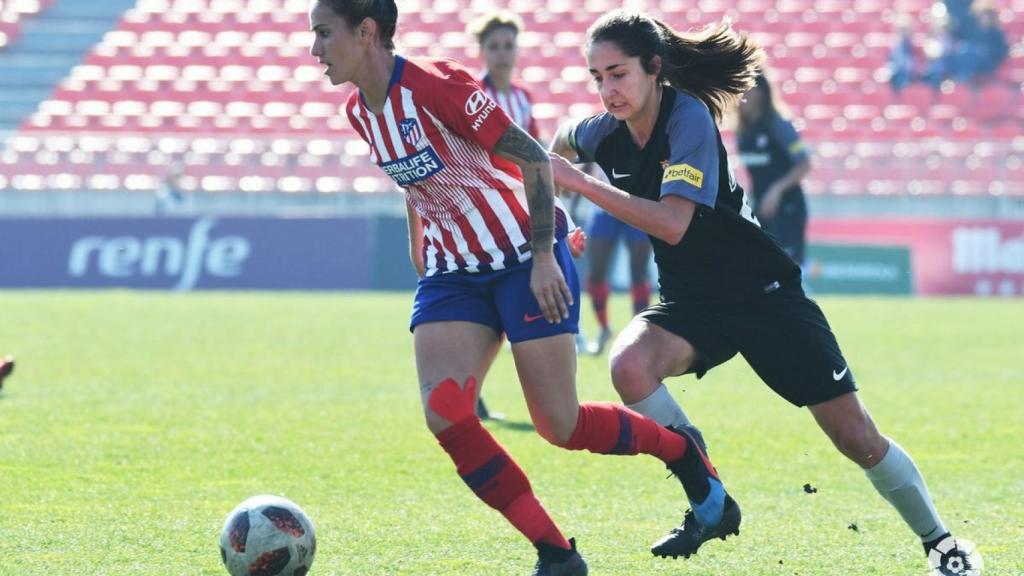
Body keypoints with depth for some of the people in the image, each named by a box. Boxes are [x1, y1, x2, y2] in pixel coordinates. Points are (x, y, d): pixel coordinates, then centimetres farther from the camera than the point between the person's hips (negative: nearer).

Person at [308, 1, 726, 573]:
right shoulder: (360, 112, 3)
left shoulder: (434, 86, -21)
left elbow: (533, 158, -19)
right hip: (453, 272, 7)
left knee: (560, 426, -6)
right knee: (444, 413, -15)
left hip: (525, 260, -7)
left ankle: (682, 449, 24)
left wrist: (544, 256, -22)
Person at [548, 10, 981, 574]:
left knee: (857, 438, -3)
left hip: (763, 294, -5)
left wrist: (579, 183, -35)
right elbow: (562, 142, 23)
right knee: (629, 364, -29)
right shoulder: (605, 132, -5)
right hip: (690, 303, 5)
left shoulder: (689, 117, -23)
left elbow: (672, 223, -35)